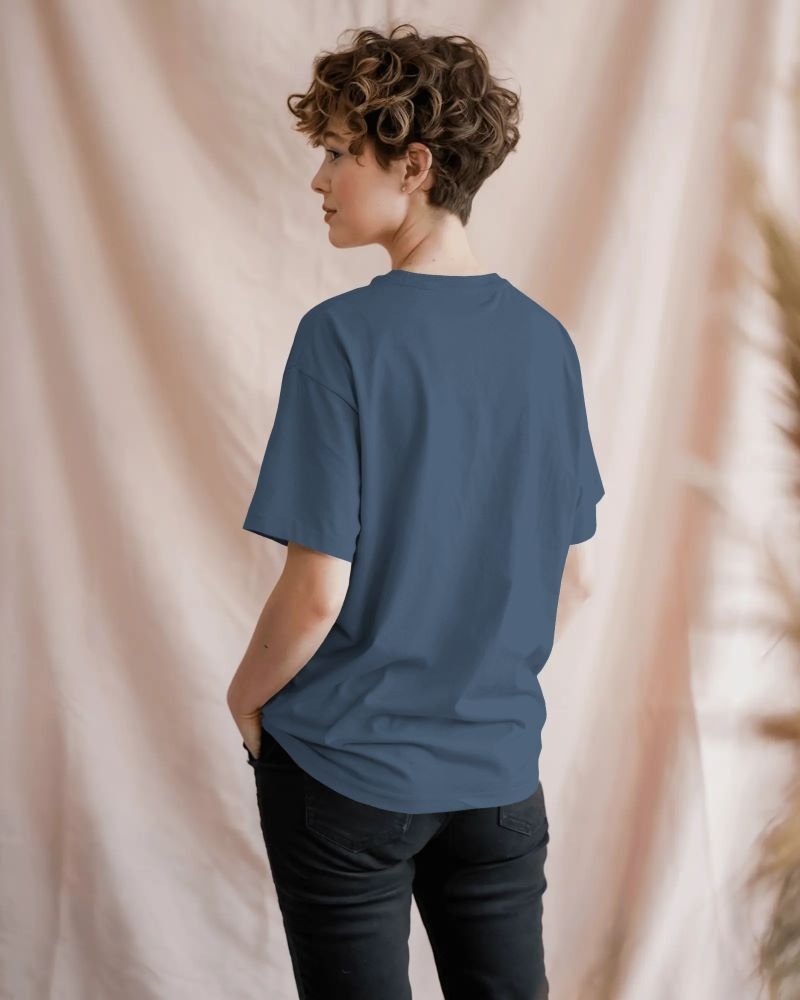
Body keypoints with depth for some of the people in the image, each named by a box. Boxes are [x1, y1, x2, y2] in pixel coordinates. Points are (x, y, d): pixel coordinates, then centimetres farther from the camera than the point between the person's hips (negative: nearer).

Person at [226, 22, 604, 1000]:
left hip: (347, 768, -5)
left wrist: (247, 695, 0)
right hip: (500, 763, 5)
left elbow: (319, 588, -18)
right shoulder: (545, 339, -1)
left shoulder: (345, 336, -17)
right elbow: (554, 565, 6)